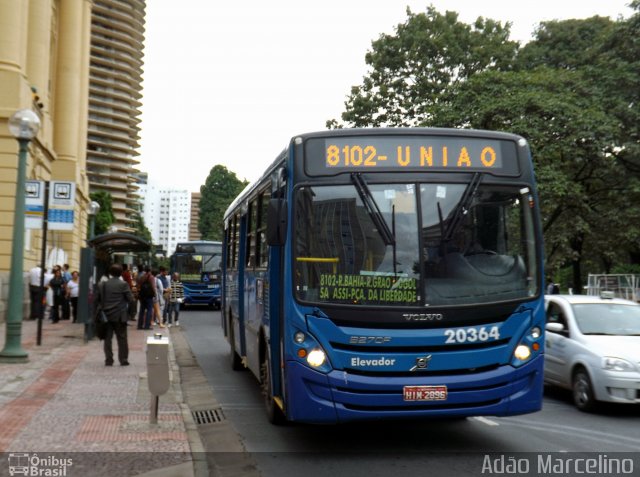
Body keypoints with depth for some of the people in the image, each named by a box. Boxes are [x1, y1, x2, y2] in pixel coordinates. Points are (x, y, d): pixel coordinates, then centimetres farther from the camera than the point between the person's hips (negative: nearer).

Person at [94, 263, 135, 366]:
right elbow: (130, 299, -9)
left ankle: (108, 360, 8)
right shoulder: (123, 284, -10)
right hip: (120, 316, -2)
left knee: (107, 338, 8)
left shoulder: (102, 284, 0)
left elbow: (97, 299, 4)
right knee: (122, 338, 6)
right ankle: (123, 360, 8)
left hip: (107, 315, 3)